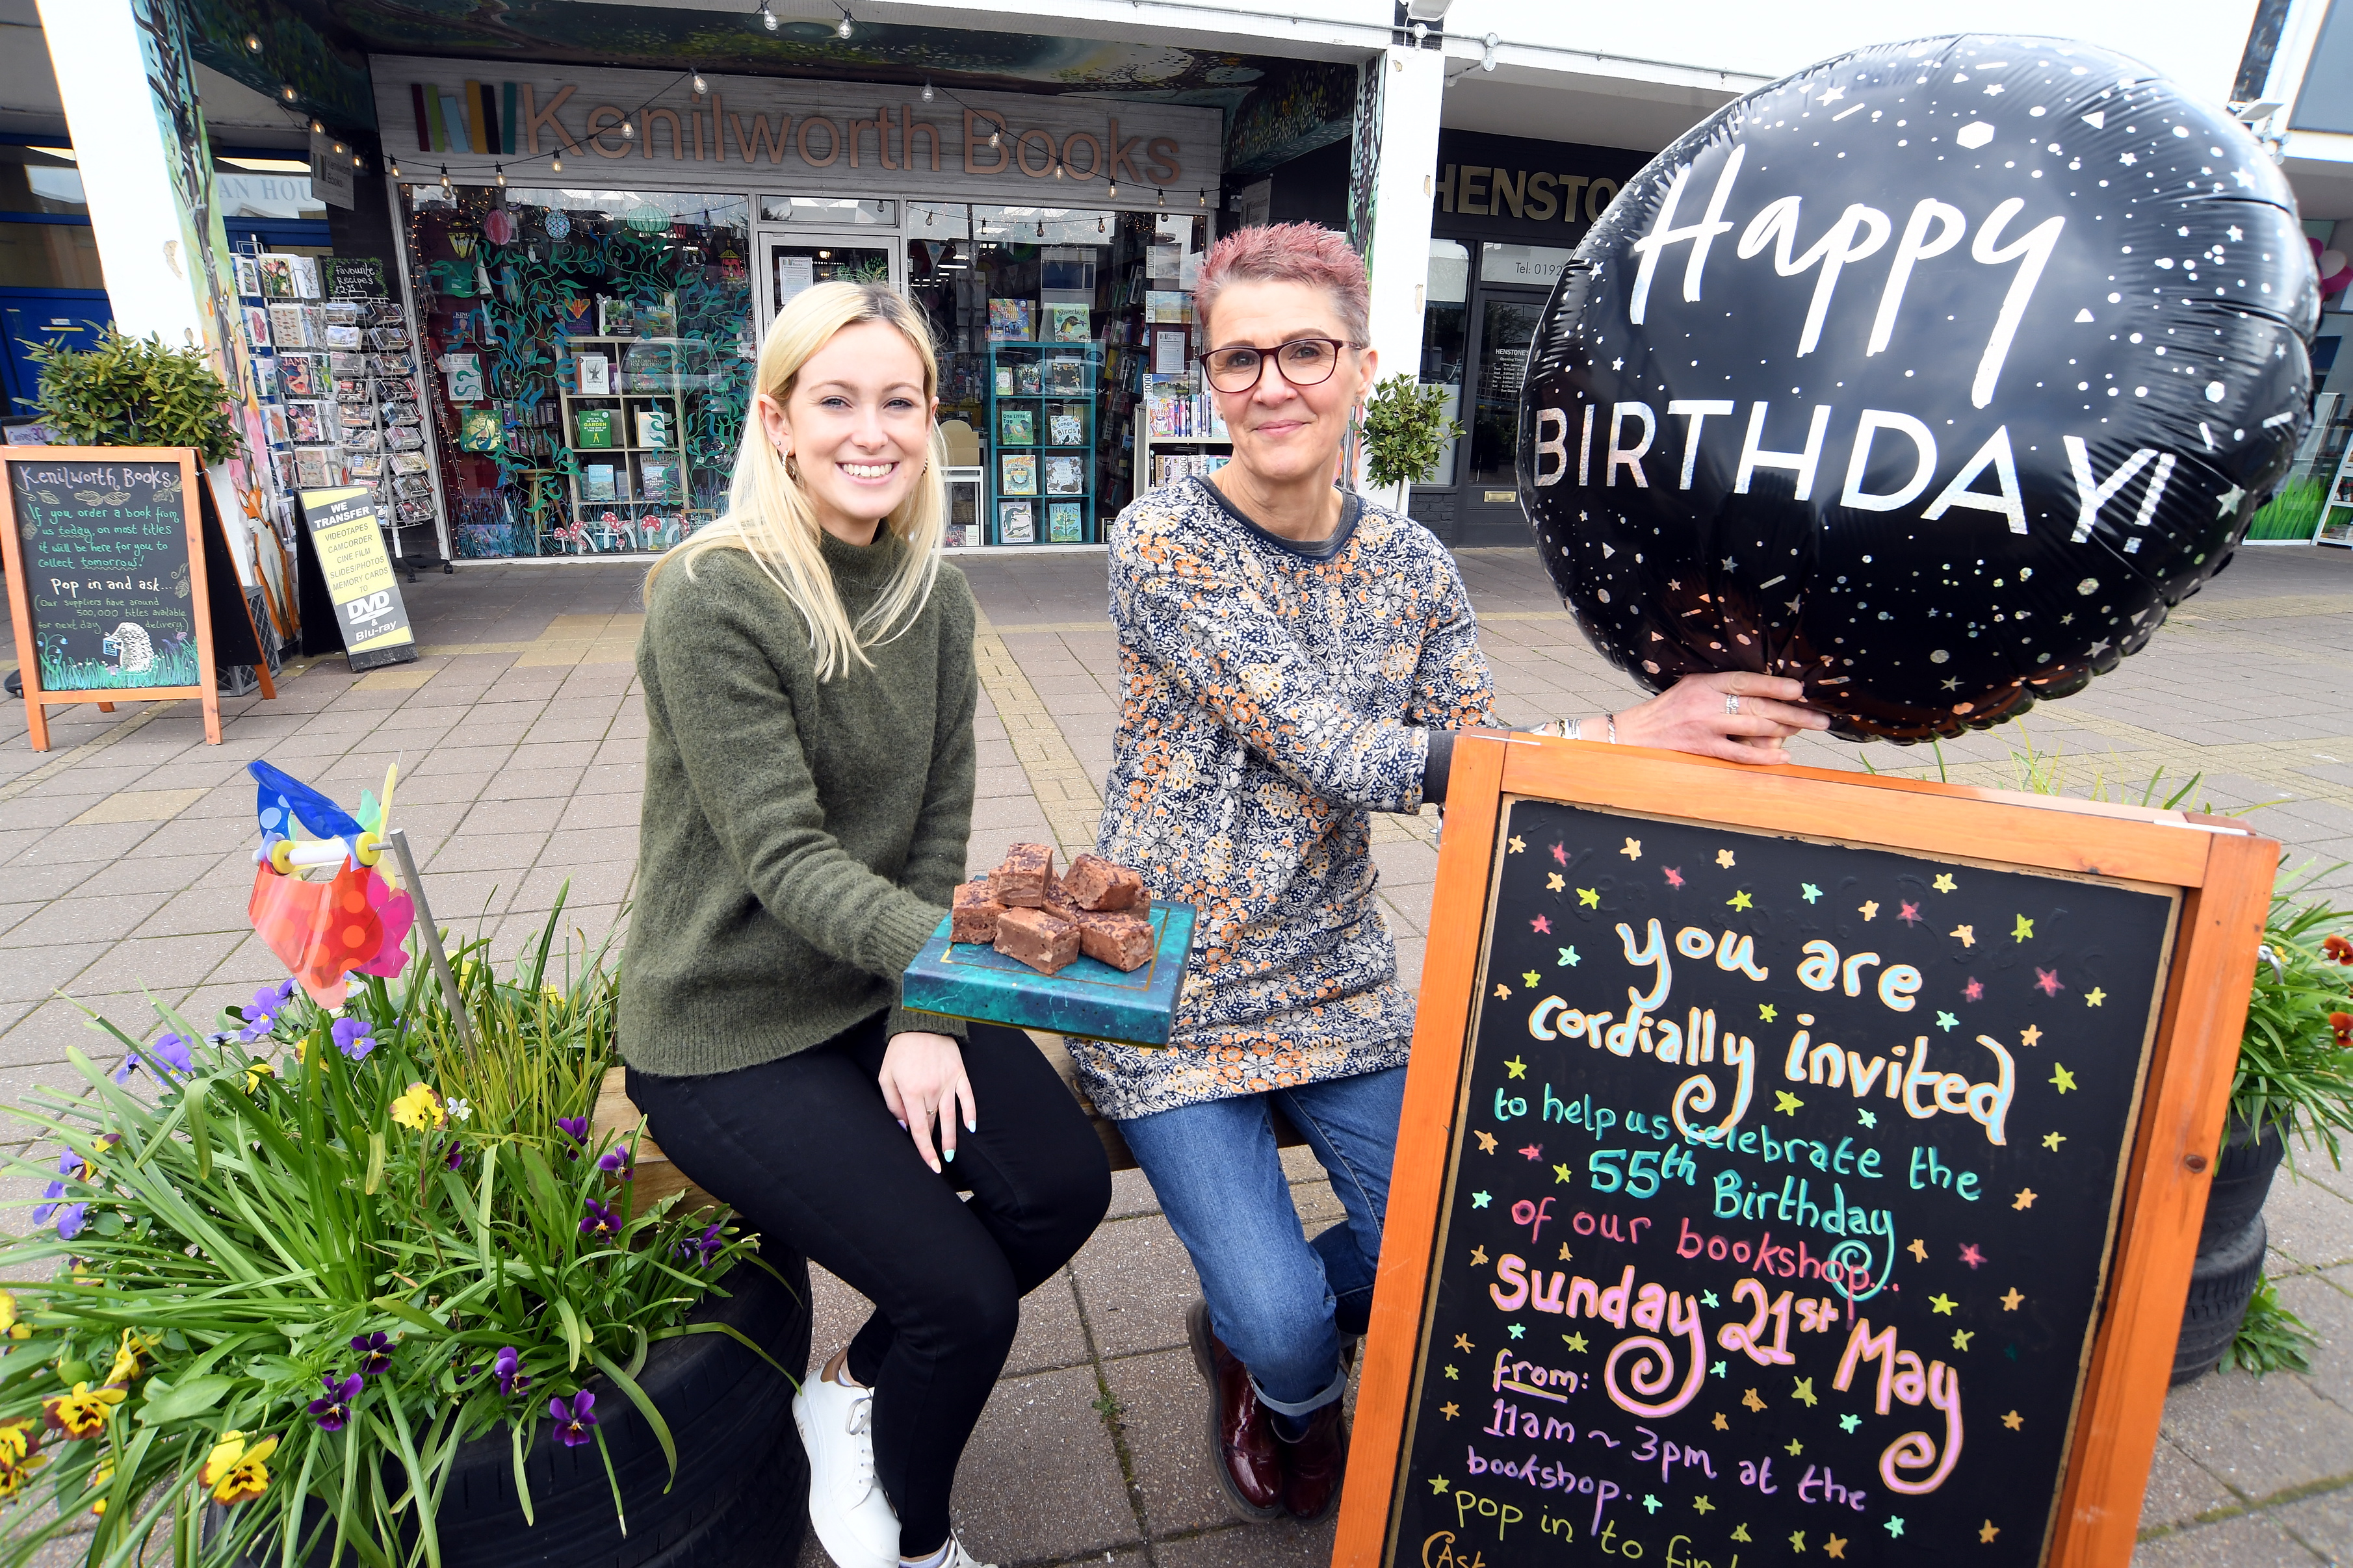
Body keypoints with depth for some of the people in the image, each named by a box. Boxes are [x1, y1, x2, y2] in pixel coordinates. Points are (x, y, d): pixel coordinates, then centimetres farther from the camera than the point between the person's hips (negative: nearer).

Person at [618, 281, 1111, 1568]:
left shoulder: (937, 600, 2)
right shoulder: (712, 597, -18)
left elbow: (939, 828, 0)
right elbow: (786, 856, -24)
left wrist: (924, 1017, -10)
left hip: (886, 986, 6)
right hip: (729, 1028, -6)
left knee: (1066, 1185, -11)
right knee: (964, 1295, -12)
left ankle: (851, 1392, 18)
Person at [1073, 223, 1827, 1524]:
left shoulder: (1412, 568, 0)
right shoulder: (1161, 542, -16)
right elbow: (1340, 757, -26)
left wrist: (1685, 729, -20)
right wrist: (1612, 734, -30)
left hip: (1340, 986, 5)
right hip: (1169, 994, -4)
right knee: (1286, 1323, -9)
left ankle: (1250, 1329, 35)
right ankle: (1286, 1394, 32)